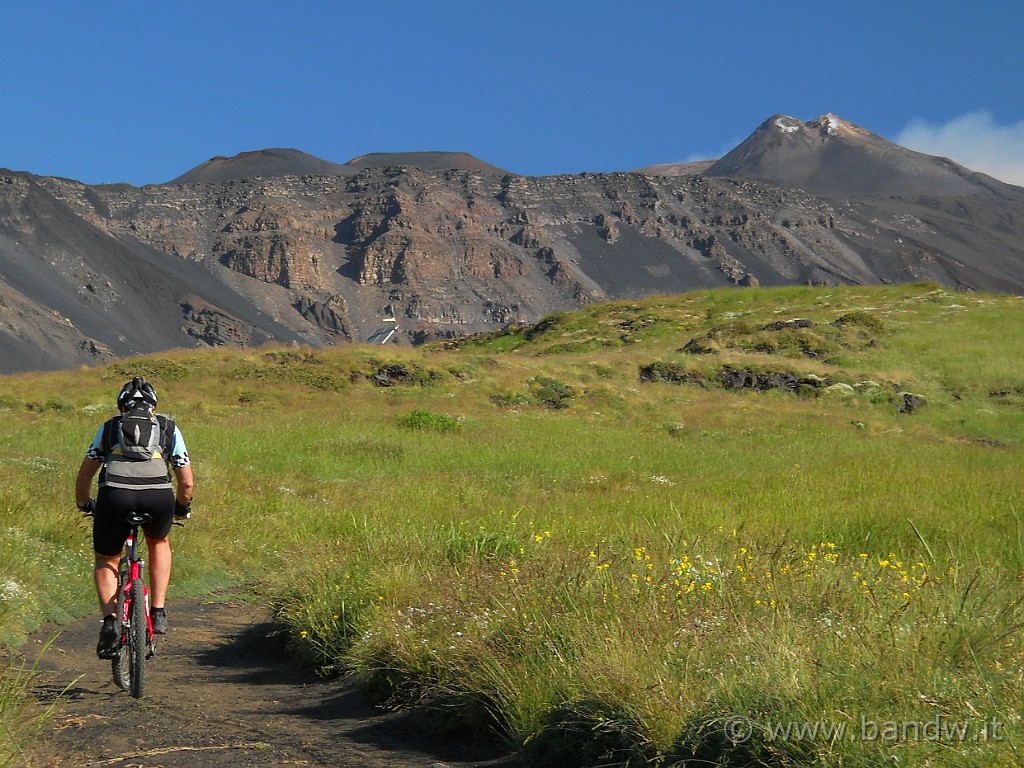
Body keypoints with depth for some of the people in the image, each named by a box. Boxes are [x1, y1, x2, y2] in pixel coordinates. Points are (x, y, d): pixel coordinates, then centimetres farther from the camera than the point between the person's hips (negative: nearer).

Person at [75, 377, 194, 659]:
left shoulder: (109, 427, 28)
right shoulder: (169, 428, 28)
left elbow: (84, 473, 27)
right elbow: (186, 482, 26)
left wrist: (83, 504, 45)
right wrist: (182, 508, 46)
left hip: (115, 497, 0)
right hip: (159, 496, 1)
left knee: (106, 561, 23)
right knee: (159, 543, 34)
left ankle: (110, 620, 1)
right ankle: (158, 612, 24)